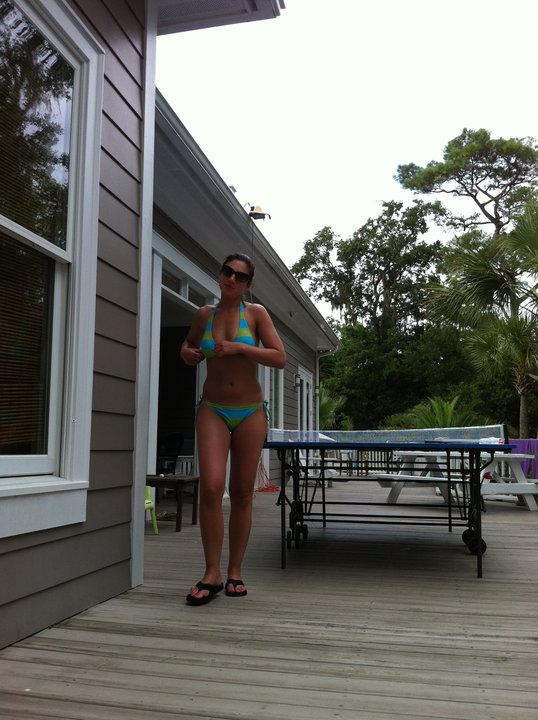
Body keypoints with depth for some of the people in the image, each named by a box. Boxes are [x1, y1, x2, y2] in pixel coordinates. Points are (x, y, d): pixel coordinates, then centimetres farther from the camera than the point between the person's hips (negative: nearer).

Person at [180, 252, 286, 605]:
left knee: (242, 494, 4)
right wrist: (187, 353, -1)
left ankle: (235, 572, 17)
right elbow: (190, 349, 22)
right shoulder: (205, 314, 5)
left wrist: (239, 348, -20)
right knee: (211, 487, -15)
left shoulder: (256, 312, -2)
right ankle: (212, 574, -3)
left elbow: (280, 357, -9)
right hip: (213, 410, 1)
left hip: (250, 412, -1)